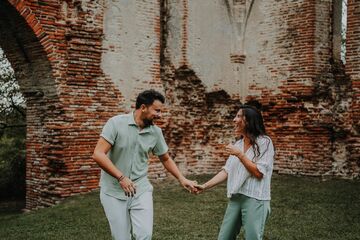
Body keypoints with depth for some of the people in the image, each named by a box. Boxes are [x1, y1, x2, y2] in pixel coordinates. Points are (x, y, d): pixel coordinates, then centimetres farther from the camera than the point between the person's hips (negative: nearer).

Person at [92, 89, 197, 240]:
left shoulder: (156, 132, 0)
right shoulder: (116, 123, -13)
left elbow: (166, 159, 15)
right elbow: (98, 154, -19)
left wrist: (182, 179, 6)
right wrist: (121, 177, -26)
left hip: (141, 190, 3)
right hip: (114, 191, -3)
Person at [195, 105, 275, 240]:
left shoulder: (264, 142, -8)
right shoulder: (238, 144, 11)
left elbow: (259, 173, -14)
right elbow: (226, 171, 8)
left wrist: (240, 154, -14)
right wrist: (205, 186, 0)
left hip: (255, 199, -6)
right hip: (235, 198, 6)